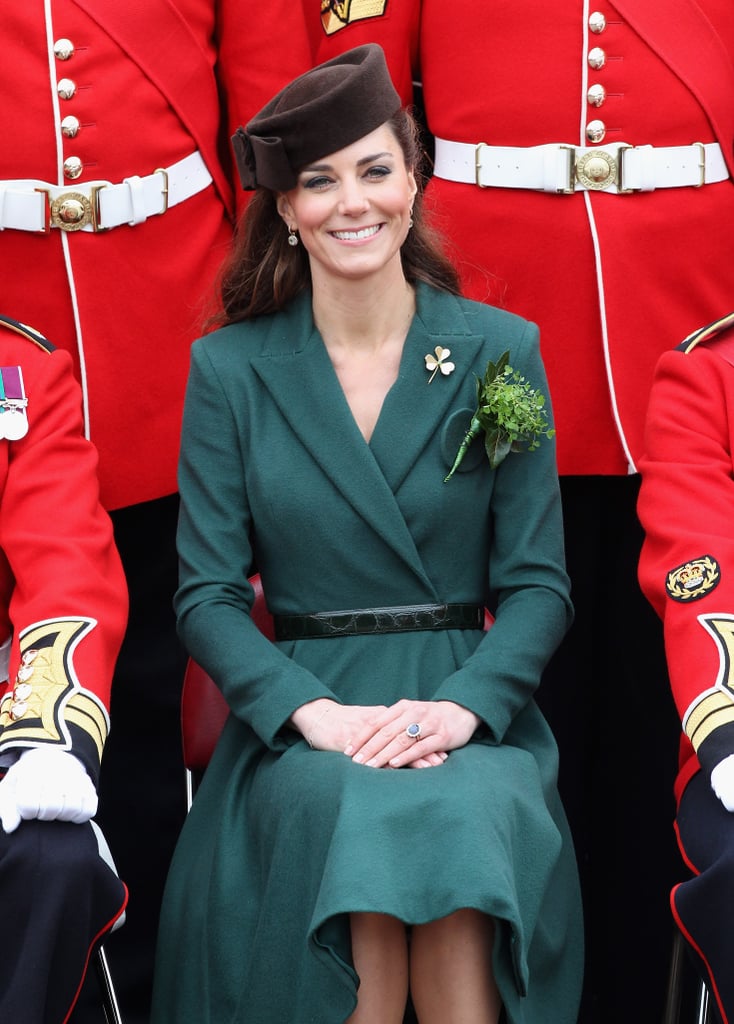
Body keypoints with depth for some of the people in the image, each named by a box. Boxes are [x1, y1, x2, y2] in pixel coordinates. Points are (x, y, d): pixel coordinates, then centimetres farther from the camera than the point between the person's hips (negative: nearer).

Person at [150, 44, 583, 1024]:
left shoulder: (501, 349, 6)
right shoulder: (229, 369, 5)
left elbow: (538, 581, 4)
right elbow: (207, 594, 2)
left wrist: (462, 705, -15)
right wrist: (315, 711, -15)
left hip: (472, 707, 0)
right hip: (299, 712, 0)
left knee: (464, 814, -33)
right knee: (352, 812, -33)